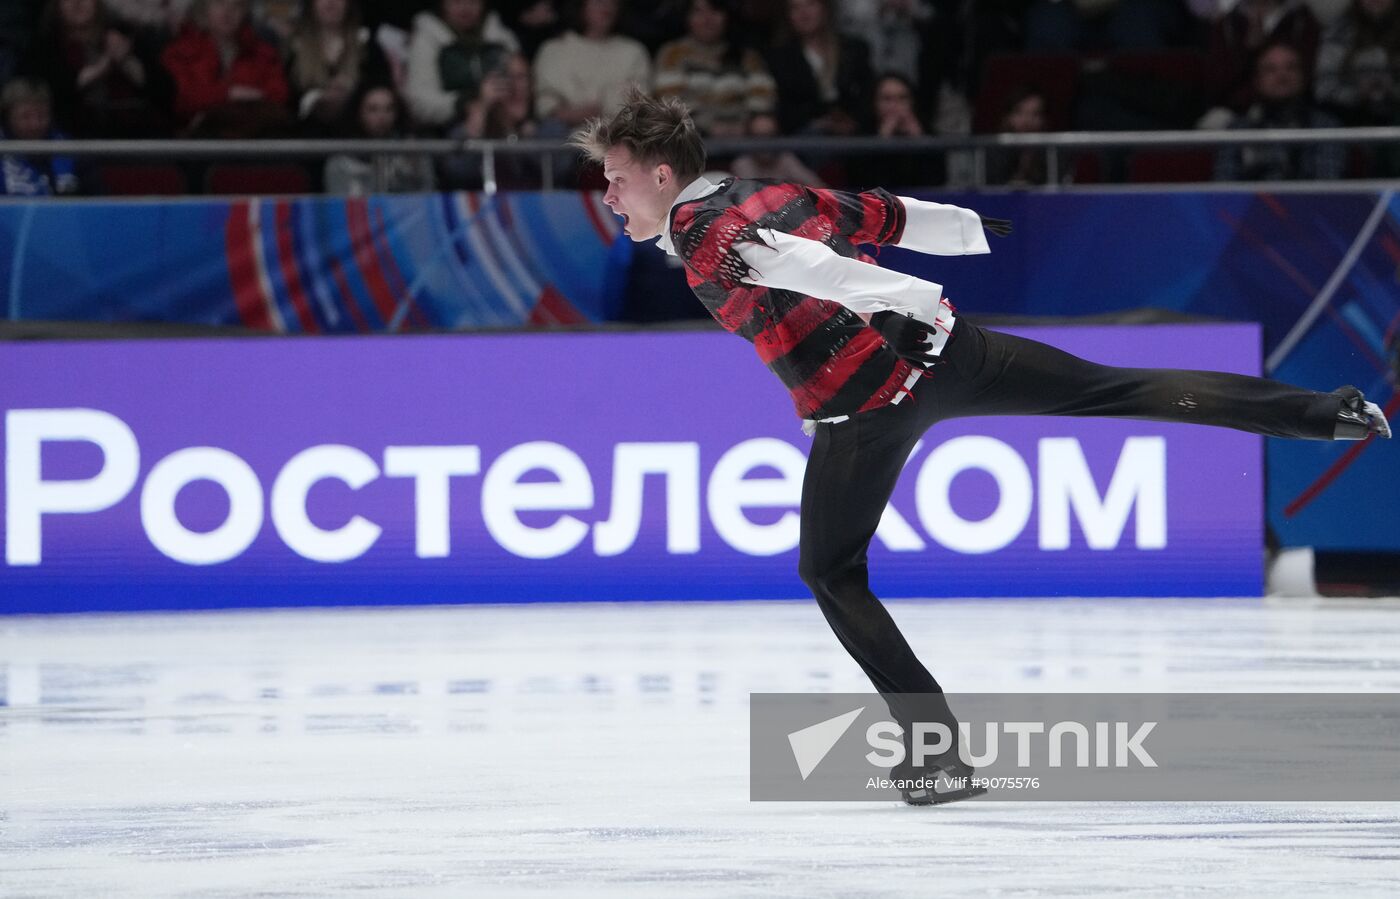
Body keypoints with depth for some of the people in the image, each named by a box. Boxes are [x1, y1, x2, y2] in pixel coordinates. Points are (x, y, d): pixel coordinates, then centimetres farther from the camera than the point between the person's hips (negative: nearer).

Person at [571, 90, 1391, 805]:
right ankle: (1324, 412, 7)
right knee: (1116, 391, 9)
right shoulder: (772, 193, 16)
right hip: (946, 344, 7)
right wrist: (989, 233, 39)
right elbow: (886, 216, 24)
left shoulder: (701, 239, -7)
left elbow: (797, 261, -24)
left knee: (832, 573, 8)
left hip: (867, 403, -7)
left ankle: (940, 755, 1)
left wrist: (905, 299, -34)